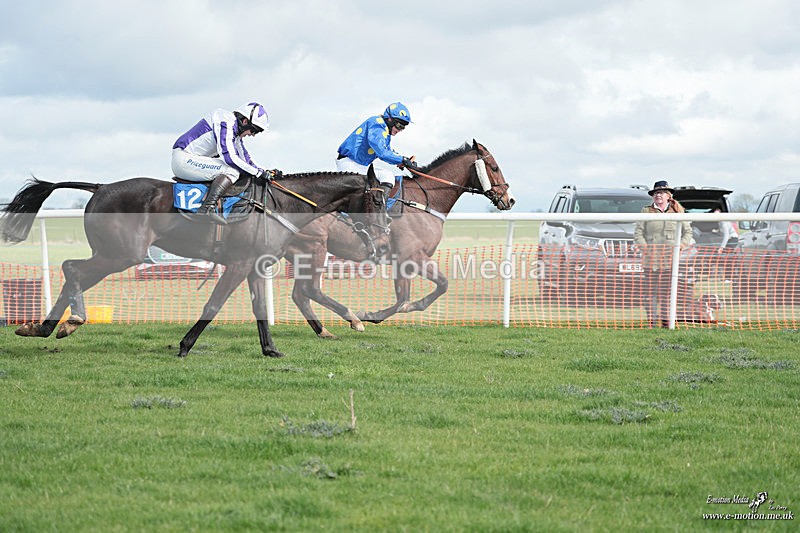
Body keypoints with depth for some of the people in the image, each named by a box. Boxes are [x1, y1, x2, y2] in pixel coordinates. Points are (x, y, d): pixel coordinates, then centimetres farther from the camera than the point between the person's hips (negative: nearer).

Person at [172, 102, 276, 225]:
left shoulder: (236, 134, 16)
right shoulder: (226, 123, -16)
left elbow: (245, 160, 19)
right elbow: (229, 157, -24)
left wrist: (266, 173, 5)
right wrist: (258, 172, -19)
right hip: (183, 158, -11)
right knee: (232, 170, -22)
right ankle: (207, 208, -34)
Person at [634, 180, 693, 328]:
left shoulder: (678, 212, 12)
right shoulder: (646, 212, 10)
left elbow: (687, 232, 15)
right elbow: (638, 233, 7)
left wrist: (681, 246, -2)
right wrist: (645, 248, -8)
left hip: (671, 260, 0)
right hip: (651, 259, 0)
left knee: (667, 292, -2)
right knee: (651, 292, -5)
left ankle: (667, 321, 2)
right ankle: (652, 322, -2)